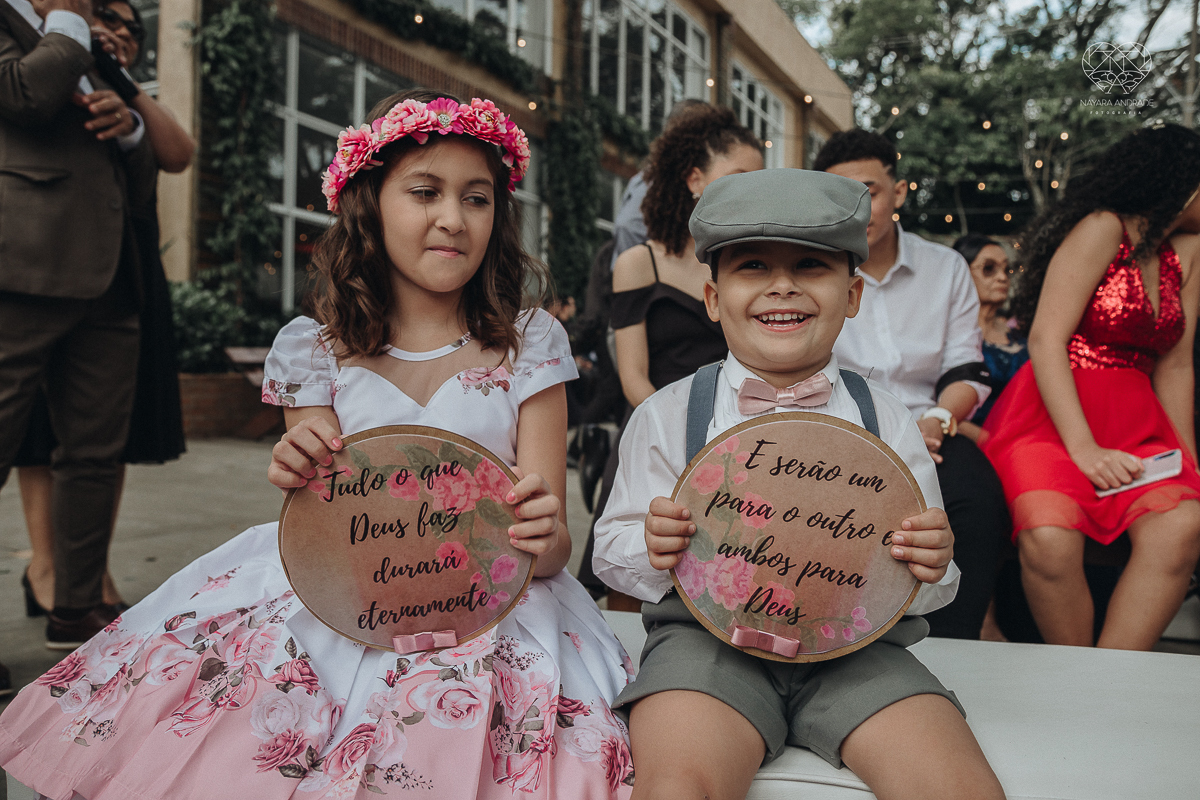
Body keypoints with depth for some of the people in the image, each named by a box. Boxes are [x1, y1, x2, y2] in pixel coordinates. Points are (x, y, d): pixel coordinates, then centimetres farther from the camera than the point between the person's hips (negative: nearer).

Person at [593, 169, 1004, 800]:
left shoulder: (887, 420, 8)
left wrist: (930, 569, -12)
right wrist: (652, 550, -15)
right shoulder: (666, 416, 5)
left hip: (856, 646, 2)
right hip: (707, 635, -1)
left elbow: (923, 583, 12)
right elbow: (612, 549, 7)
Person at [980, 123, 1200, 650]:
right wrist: (1083, 448, -21)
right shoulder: (1103, 229, -5)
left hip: (1135, 422, 6)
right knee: (1050, 538, -33)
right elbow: (1046, 341, -13)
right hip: (1053, 416, -6)